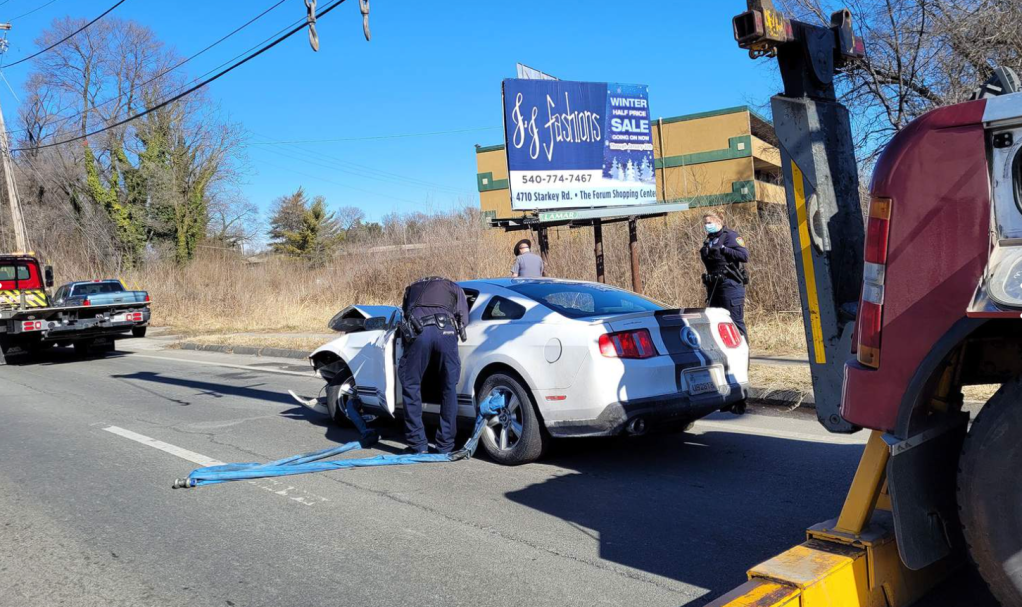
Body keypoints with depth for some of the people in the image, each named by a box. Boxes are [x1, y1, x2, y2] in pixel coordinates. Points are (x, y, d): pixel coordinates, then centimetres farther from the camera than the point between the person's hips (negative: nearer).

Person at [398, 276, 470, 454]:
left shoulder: (412, 288, 40)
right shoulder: (454, 288, 35)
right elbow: (464, 319, 24)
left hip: (418, 331, 0)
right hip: (446, 331, 0)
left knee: (411, 386, 13)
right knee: (449, 388, 11)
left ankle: (418, 445, 11)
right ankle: (445, 446, 14)